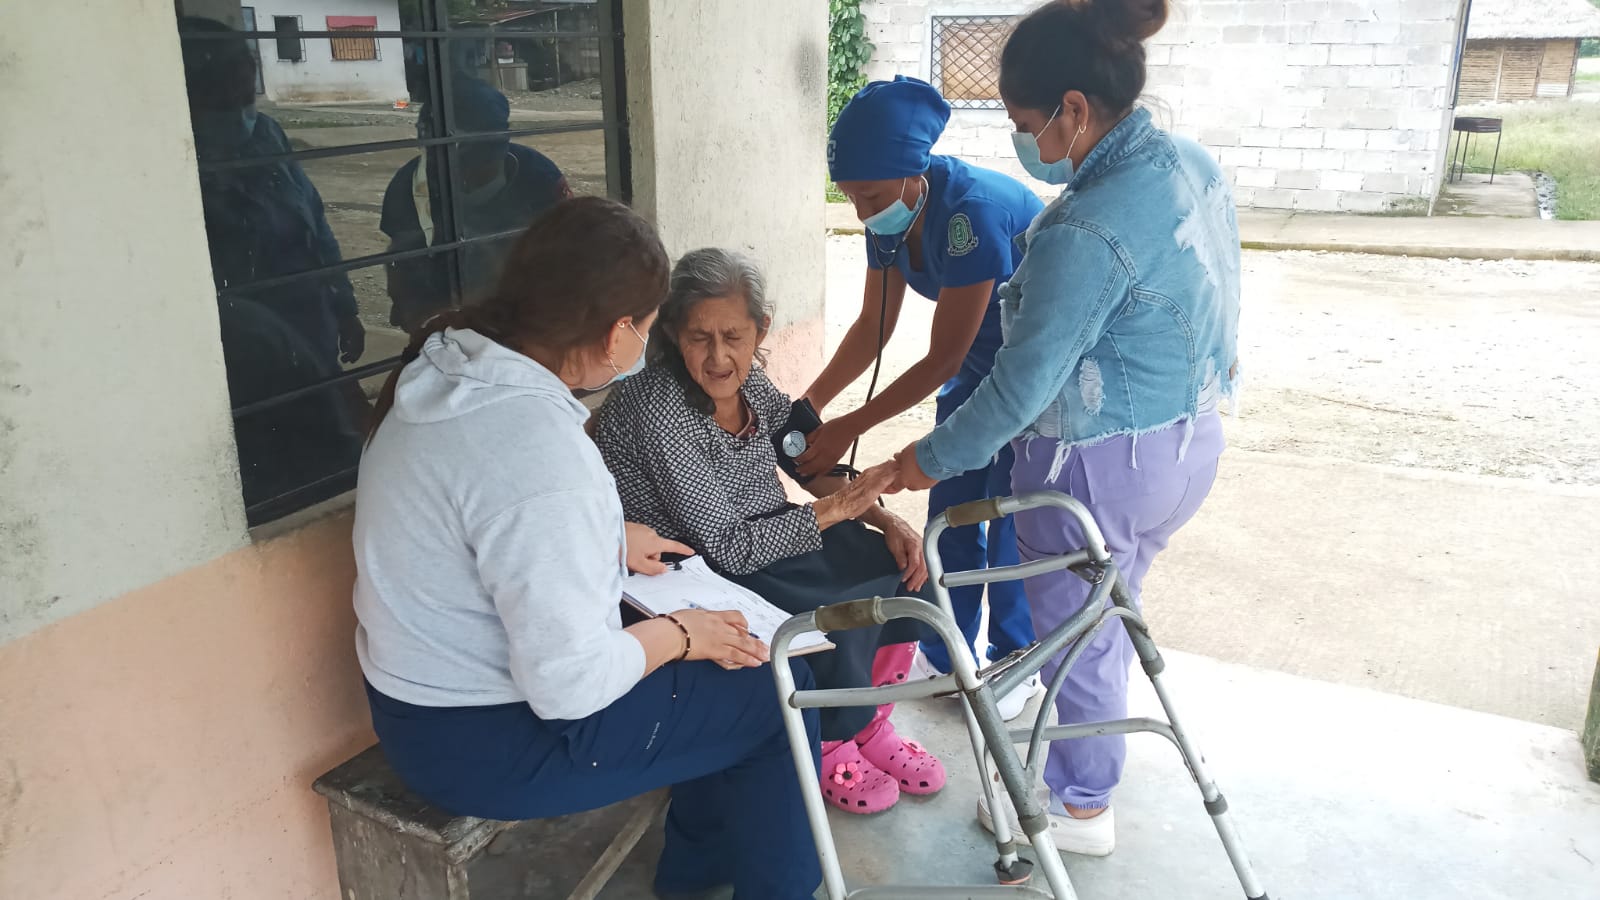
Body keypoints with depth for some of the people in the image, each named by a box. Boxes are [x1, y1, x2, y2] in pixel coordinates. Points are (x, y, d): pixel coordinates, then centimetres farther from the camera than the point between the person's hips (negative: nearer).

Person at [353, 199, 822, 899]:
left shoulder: (451, 368, -3)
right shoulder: (539, 450, -32)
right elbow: (571, 685, -28)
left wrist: (609, 540, 12)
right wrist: (678, 634, -12)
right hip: (487, 748, -9)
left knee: (711, 637, 20)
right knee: (777, 689, 2)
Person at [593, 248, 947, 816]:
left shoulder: (747, 381, -4)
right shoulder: (658, 410, -27)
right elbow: (728, 547, -27)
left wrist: (887, 521, -7)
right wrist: (838, 507, -23)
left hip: (762, 536, 8)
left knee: (904, 568, -5)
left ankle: (868, 726, 14)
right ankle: (826, 750, 5)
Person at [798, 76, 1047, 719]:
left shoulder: (972, 212, -35)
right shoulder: (892, 213, -10)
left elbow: (942, 360, -30)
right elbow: (874, 324, -1)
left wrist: (848, 428, -27)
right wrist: (809, 403, -11)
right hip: (980, 361, 8)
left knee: (1010, 518, -3)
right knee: (950, 508, 9)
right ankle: (946, 652, 26)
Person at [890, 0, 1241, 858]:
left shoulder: (1088, 231, -29)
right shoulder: (1196, 166, -1)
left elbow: (1023, 382, -24)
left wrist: (934, 457, -11)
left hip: (1102, 466, -9)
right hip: (1190, 439, 9)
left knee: (1073, 628, 12)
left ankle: (1080, 806, 33)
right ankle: (1089, 755, 49)